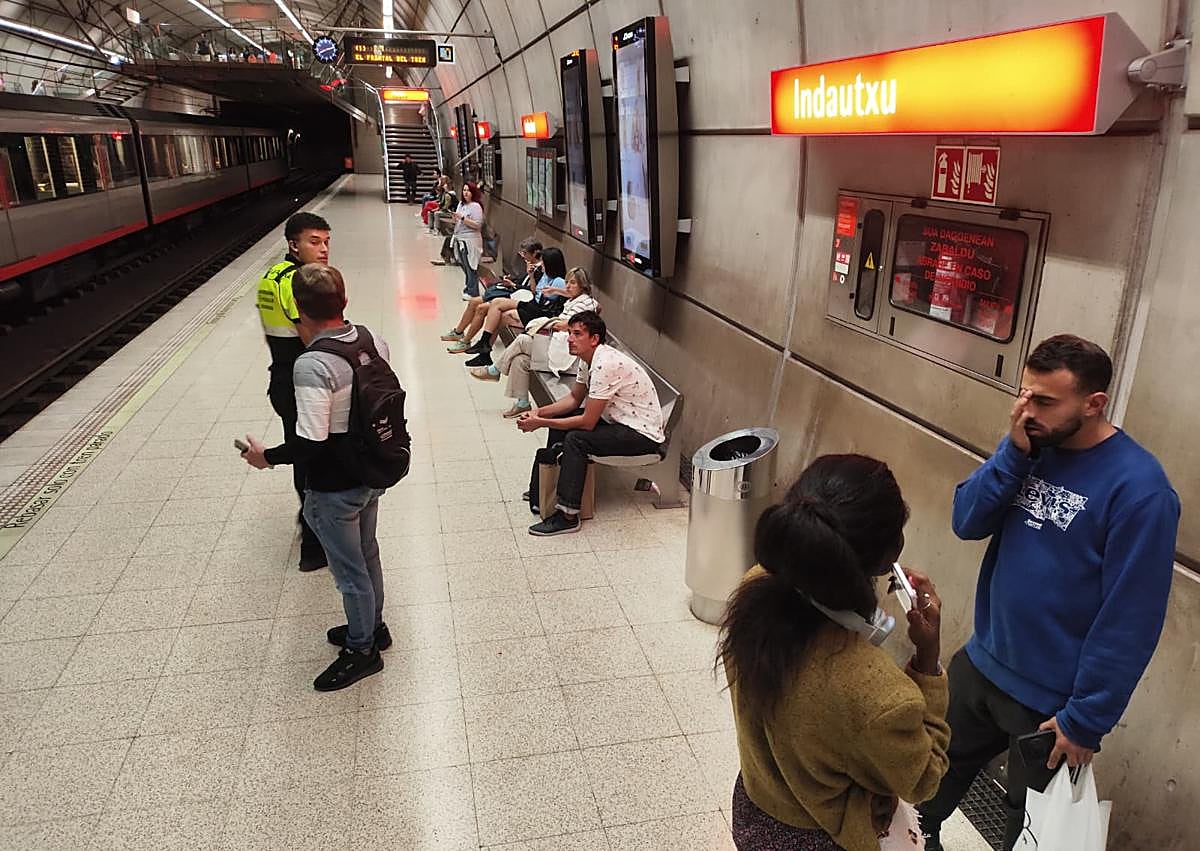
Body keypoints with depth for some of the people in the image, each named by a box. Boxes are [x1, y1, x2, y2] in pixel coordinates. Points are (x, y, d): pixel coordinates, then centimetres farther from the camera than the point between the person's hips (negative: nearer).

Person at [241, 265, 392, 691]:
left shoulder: (312, 365, -28)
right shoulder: (374, 342, -6)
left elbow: (310, 442, -28)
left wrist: (266, 456, -12)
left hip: (335, 488, -8)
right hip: (372, 473, 8)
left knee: (350, 570, 12)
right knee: (367, 555, 26)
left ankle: (362, 650, 32)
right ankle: (373, 627, 46)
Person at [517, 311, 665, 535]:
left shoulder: (605, 365, -27)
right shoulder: (588, 358, 3)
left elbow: (588, 422, -25)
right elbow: (574, 398, 15)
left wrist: (541, 423, -19)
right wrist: (540, 412, -1)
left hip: (644, 434, -10)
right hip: (619, 420, 10)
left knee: (575, 439, -25)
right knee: (560, 418, 11)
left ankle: (568, 516, -18)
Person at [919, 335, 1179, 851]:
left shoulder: (1139, 489, -22)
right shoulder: (1032, 449, -3)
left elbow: (1130, 622, -21)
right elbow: (966, 523, -8)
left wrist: (1087, 721, -17)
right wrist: (1013, 453, -21)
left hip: (1050, 703, -5)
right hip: (979, 665, 5)